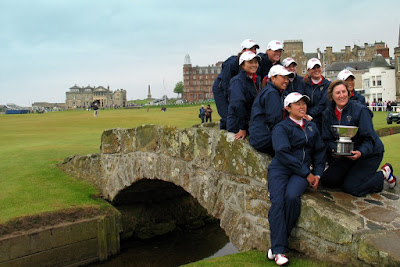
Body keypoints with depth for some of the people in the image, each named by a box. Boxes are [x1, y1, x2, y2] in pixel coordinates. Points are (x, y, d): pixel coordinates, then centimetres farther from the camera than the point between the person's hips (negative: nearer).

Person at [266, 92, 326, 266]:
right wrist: (306, 173, -11)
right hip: (280, 169, -2)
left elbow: (320, 151, 23)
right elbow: (283, 154, -10)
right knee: (278, 201, -26)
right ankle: (279, 251, -22)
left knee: (292, 196, -29)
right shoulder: (281, 128, 3)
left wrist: (317, 174, 7)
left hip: (302, 172, 3)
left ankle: (276, 244, -17)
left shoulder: (312, 127, 21)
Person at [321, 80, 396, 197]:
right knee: (327, 180, -2)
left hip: (369, 153, -5)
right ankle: (353, 173, 23)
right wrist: (334, 150, -25)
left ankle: (384, 173, 9)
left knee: (350, 187, -14)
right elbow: (327, 139, -3)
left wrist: (361, 152, -39)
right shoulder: (328, 113, -2)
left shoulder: (360, 110, -17)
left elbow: (369, 138, -20)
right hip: (346, 154, 6)